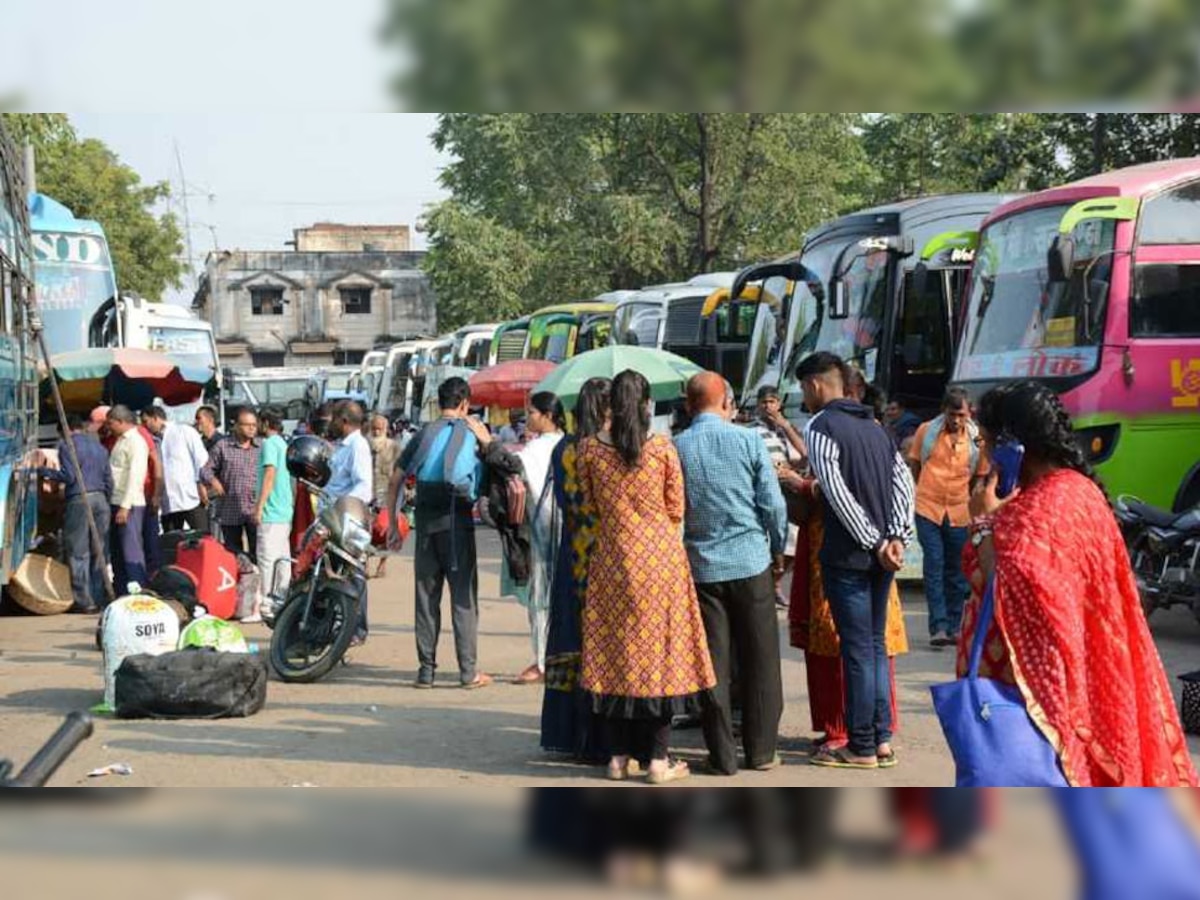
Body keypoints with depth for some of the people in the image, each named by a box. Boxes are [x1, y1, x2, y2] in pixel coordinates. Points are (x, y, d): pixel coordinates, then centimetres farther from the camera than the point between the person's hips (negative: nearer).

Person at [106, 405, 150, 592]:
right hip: (116, 502, 9)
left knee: (131, 552, -9)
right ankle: (121, 593, 19)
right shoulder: (119, 441, 17)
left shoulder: (135, 442, -11)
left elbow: (135, 476, -17)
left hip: (129, 505, -9)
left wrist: (125, 506, -21)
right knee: (117, 551, 13)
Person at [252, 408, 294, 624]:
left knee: (267, 559, -10)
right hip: (286, 511, 9)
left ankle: (262, 606, -12)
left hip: (271, 511, -9)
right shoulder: (284, 445, 18)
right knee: (282, 559, 9)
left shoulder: (269, 444, -8)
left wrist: (259, 507, -17)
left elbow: (270, 474, -17)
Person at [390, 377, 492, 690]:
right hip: (457, 522, -3)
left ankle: (426, 669, 8)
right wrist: (487, 442, -4)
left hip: (426, 523, 3)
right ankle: (468, 672, 1)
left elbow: (396, 479, 7)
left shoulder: (424, 433, 8)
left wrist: (392, 521, 12)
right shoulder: (473, 432, -1)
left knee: (426, 596, 7)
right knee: (463, 596, 2)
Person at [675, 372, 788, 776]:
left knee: (713, 662, 6)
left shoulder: (676, 448, -4)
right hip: (750, 561, -1)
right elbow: (772, 503, -3)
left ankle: (723, 755, 7)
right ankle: (761, 750, 12)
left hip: (701, 565, 1)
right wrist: (778, 550, 11)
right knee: (759, 660, 9)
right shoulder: (747, 440, -6)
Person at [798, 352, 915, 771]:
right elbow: (904, 480, 5)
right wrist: (896, 538, -3)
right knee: (875, 644, 13)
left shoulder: (820, 427, -8)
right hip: (881, 552, 7)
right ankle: (882, 738, 14)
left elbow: (837, 493, -16)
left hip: (848, 553, -7)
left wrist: (874, 542, -14)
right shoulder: (873, 426, 15)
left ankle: (861, 747, 1)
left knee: (857, 648, -3)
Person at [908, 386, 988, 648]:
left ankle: (954, 627, 17)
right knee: (934, 567, -7)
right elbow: (914, 464, 11)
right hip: (928, 509, -1)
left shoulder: (976, 438, -1)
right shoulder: (926, 431, -2)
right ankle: (938, 627, -9)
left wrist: (975, 504, 4)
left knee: (957, 571, 9)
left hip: (959, 512, 1)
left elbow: (981, 476, 9)